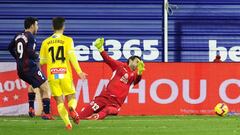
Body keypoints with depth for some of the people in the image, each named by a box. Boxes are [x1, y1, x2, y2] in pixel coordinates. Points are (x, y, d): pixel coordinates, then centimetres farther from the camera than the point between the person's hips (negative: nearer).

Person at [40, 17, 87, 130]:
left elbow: (42, 61, 12)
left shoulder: (46, 42, 8)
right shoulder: (67, 40, 1)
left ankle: (67, 123, -16)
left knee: (59, 101, 4)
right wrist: (79, 72, -9)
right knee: (71, 98, 9)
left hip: (52, 75, 1)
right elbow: (72, 56, -11)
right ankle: (72, 109, -26)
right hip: (65, 74, -1)